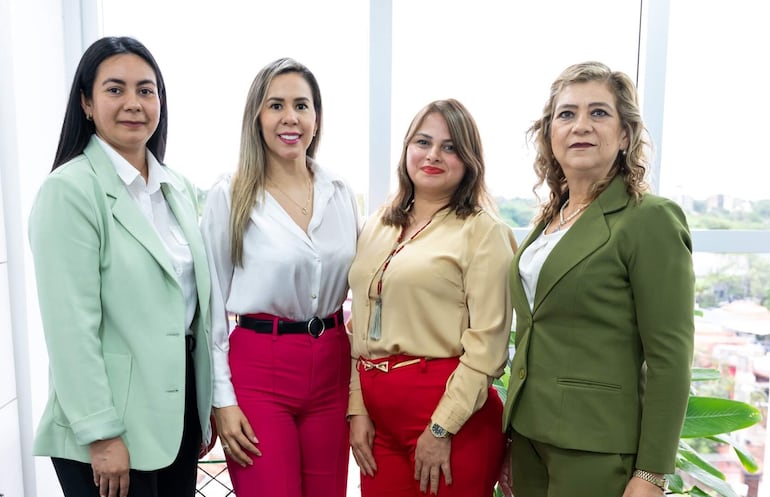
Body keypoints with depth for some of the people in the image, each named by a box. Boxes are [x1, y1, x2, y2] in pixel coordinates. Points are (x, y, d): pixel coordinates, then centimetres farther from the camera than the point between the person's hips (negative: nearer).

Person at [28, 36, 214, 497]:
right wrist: (101, 435, -17)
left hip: (182, 400, 6)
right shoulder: (70, 189, -13)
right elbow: (71, 326, -17)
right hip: (114, 426, -6)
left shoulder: (179, 187, 6)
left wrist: (209, 403, 11)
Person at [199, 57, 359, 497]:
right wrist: (223, 399, -6)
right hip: (258, 368, -3)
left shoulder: (341, 193, 5)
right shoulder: (230, 196, -6)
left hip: (332, 368, 4)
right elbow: (211, 304, -3)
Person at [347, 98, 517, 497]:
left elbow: (488, 343, -12)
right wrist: (356, 408, 4)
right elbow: (359, 324, 10)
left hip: (450, 413, -5)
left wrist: (440, 429, -14)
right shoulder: (377, 227, 9)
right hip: (376, 409, 5)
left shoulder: (483, 230, -7)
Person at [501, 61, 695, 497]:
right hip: (528, 432, 6)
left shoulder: (651, 219, -12)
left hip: (596, 449, -6)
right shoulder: (548, 220, 8)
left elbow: (670, 358, -14)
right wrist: (512, 440, 14)